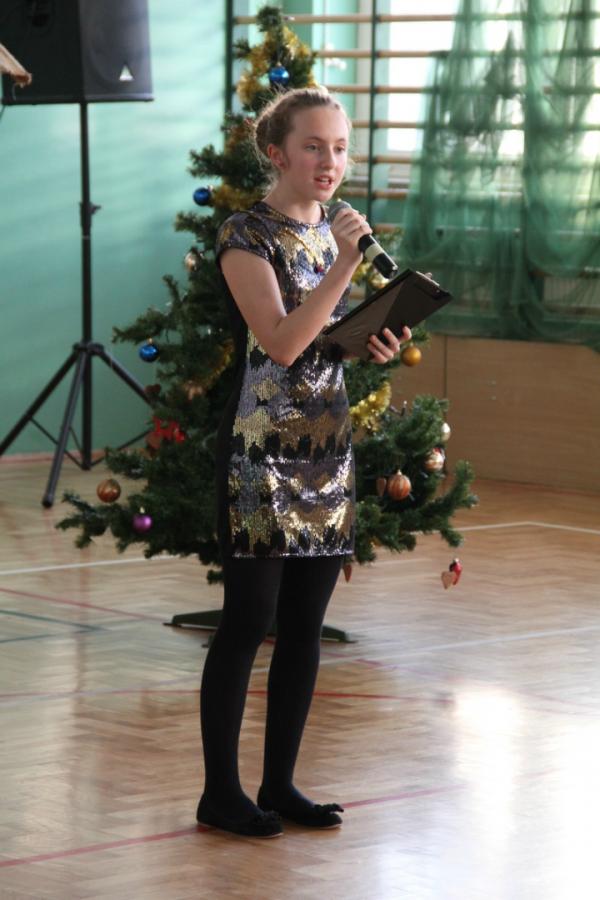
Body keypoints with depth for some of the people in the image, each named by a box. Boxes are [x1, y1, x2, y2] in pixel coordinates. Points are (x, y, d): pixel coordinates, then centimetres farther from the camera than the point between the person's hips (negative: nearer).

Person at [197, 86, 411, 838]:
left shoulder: (334, 231, 12)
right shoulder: (246, 235, -10)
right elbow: (281, 342, -21)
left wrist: (375, 345, 1)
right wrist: (343, 266, -26)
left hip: (327, 450, 7)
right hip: (259, 454, -7)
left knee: (304, 625, 8)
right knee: (247, 620, -4)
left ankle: (280, 783, 16)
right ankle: (220, 791, 4)